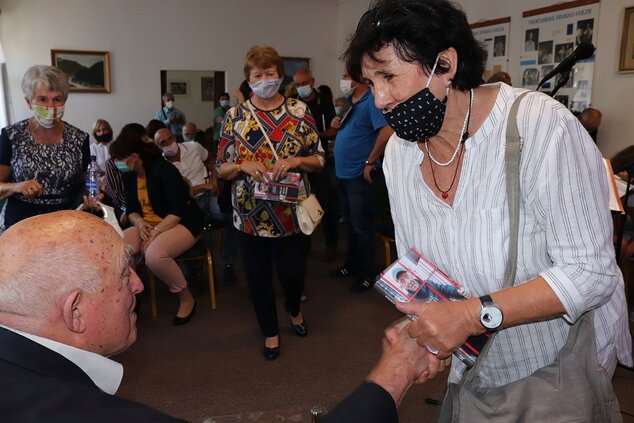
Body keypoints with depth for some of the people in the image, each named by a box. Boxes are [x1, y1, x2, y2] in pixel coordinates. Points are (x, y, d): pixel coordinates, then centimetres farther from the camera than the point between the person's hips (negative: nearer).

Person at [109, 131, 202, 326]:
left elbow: (179, 211, -21)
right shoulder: (129, 175, 5)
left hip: (182, 223, -6)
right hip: (147, 225, 7)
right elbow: (131, 209, 10)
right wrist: (138, 222, -12)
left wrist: (155, 233, -26)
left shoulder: (163, 169, -18)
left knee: (154, 254, -35)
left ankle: (186, 298, -10)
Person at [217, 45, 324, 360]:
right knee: (258, 276, 11)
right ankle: (270, 331, 36)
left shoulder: (299, 112, 1)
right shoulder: (235, 116, 2)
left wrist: (295, 161, -17)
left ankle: (294, 309, 44)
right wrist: (244, 166, -17)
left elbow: (319, 160, 3)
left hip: (291, 212, 0)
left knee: (292, 272, 8)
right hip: (251, 214, 1)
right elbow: (221, 169, 3)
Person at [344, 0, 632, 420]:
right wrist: (420, 328, -15)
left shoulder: (542, 125, -26)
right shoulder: (399, 153, -7)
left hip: (562, 363, -5)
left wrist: (474, 314, -33)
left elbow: (591, 272, -25)